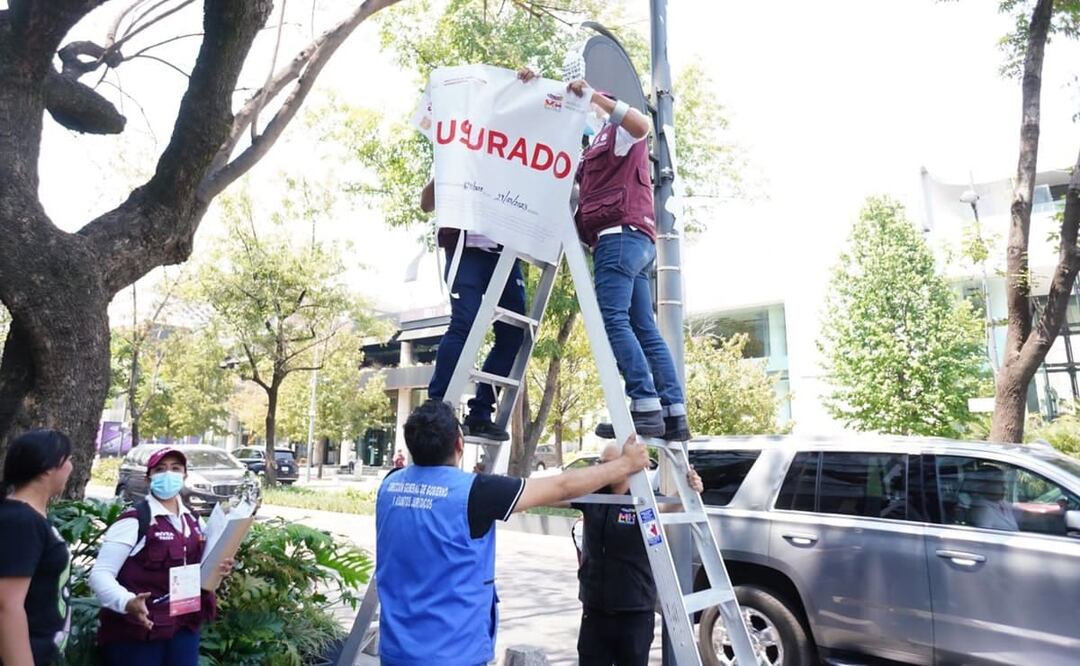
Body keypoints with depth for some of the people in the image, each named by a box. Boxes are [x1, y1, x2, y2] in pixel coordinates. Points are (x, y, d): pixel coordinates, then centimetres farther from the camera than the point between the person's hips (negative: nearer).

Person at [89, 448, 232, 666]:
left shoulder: (192, 520, 9)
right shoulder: (134, 521, -13)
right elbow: (100, 574, -17)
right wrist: (127, 602, -33)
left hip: (184, 628, 6)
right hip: (137, 632, -6)